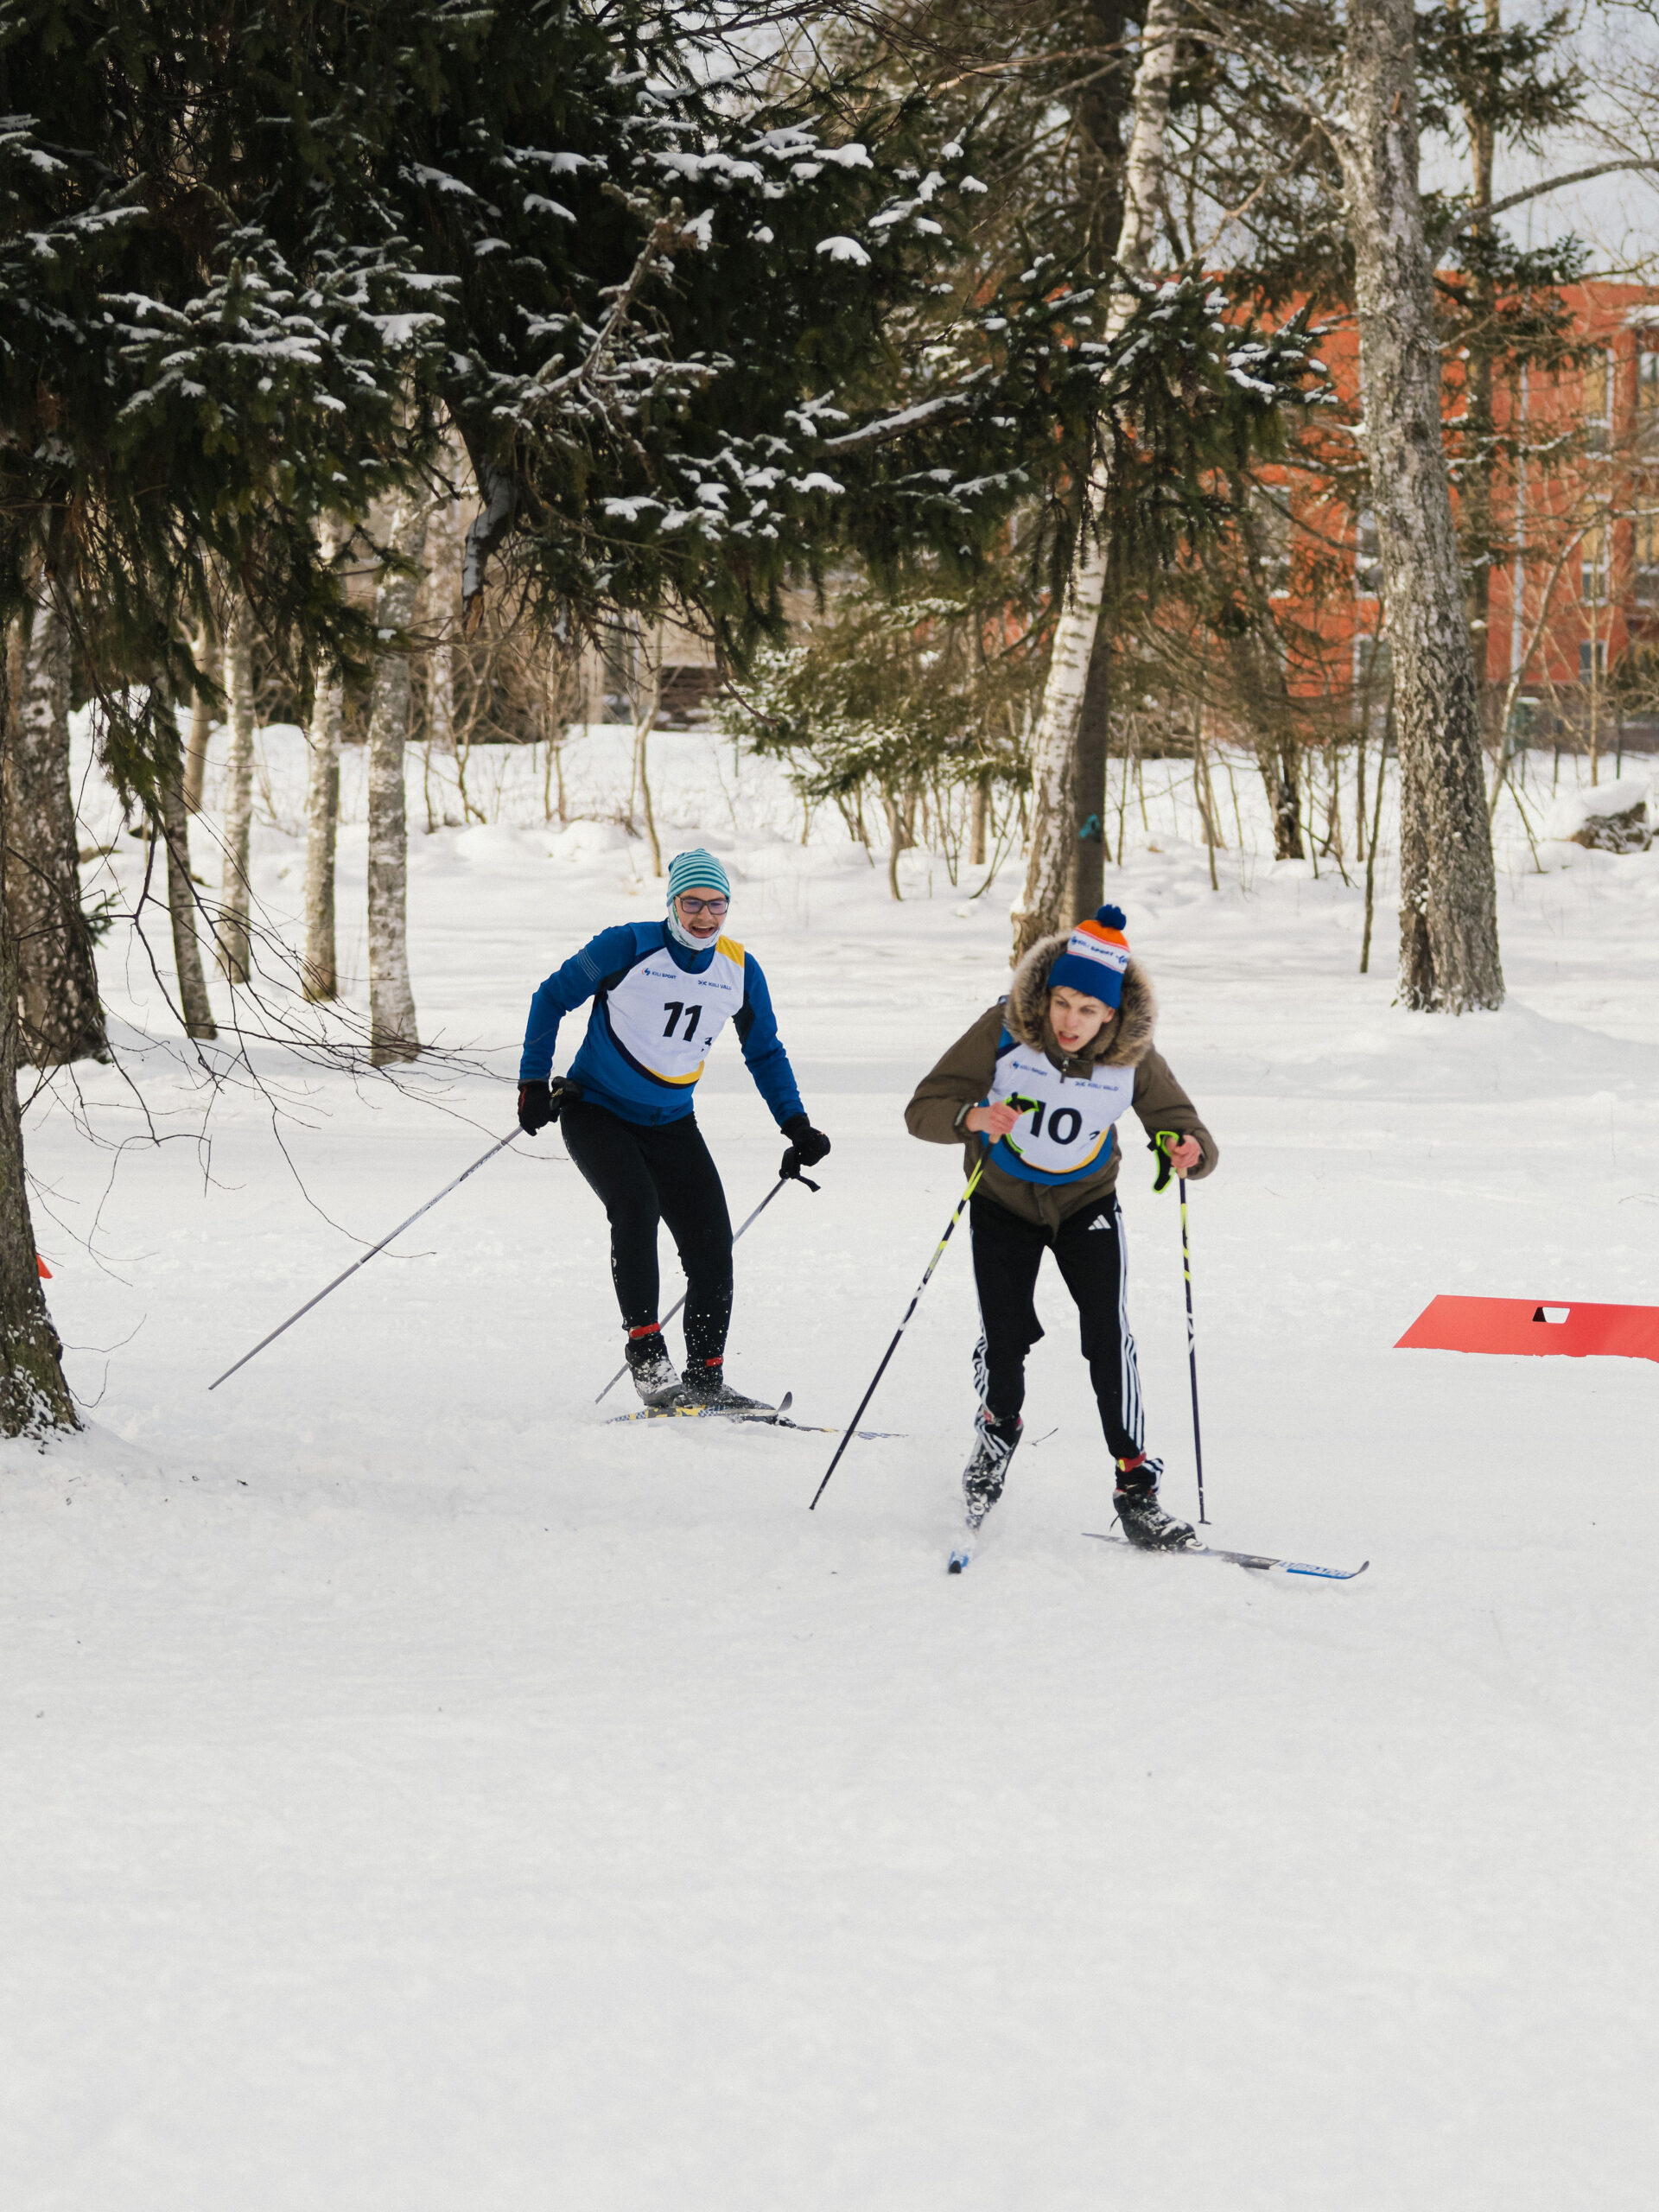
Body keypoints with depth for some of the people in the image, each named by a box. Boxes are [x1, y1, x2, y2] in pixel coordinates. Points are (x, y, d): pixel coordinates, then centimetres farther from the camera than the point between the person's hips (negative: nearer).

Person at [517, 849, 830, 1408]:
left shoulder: (740, 970, -1)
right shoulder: (628, 947, -14)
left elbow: (765, 1053, 13)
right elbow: (553, 998, -4)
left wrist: (797, 1126, 3)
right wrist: (534, 1082, -10)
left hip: (672, 1125, 5)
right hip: (597, 1111, -5)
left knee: (711, 1245, -5)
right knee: (635, 1206, -29)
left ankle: (705, 1377, 5)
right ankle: (646, 1354, -25)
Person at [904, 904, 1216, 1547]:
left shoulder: (1133, 1058, -22)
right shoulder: (1003, 1031, -25)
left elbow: (1186, 1131, -16)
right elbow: (923, 1109, -25)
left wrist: (1190, 1152, -41)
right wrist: (971, 1117, -48)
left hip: (1086, 1205, 0)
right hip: (1002, 1202, 0)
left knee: (1108, 1335, -14)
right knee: (1003, 1336, -8)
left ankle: (1136, 1487, -8)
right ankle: (998, 1432, 27)